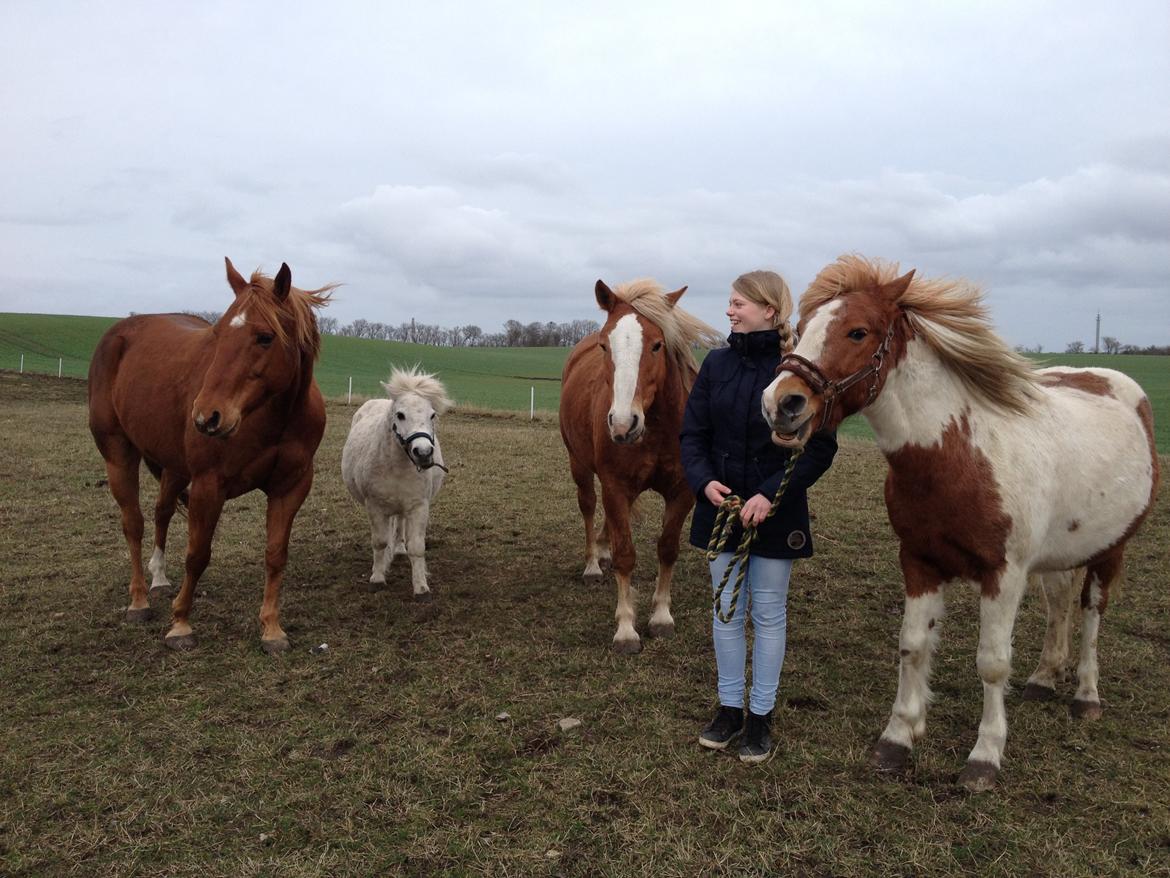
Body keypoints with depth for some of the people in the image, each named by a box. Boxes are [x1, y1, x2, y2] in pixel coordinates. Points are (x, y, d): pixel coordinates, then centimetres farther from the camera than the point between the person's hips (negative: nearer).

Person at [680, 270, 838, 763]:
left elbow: (820, 448, -13)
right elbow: (692, 434, 2)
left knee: (768, 614, 10)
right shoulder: (717, 364, 1)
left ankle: (761, 715, 24)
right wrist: (704, 481, -16)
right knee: (726, 610, 13)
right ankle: (729, 707, 29)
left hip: (775, 514, -4)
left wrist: (771, 494, -22)